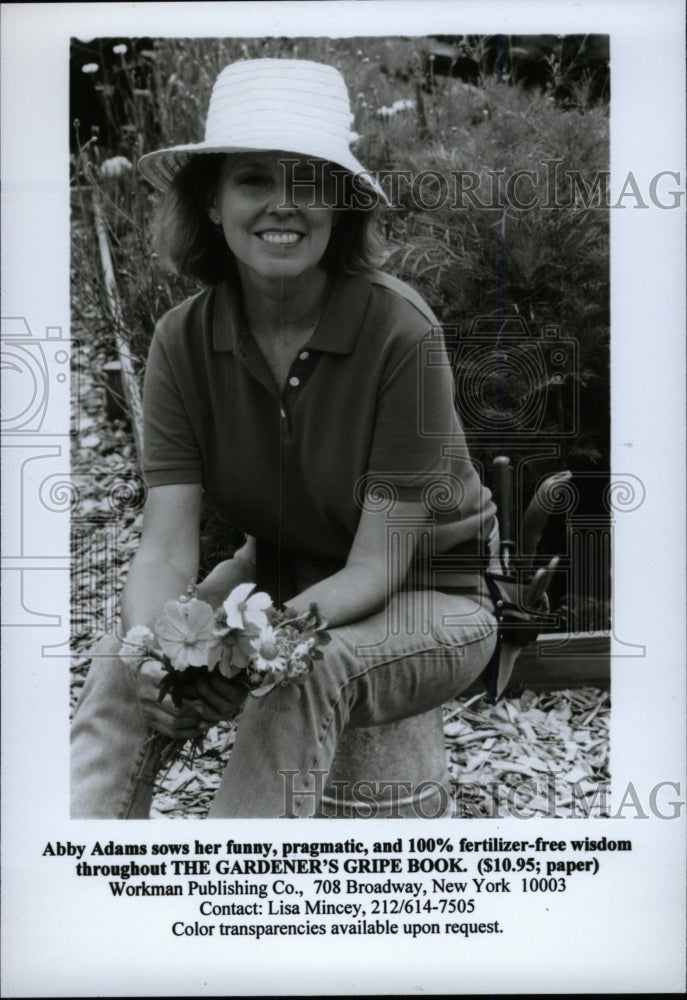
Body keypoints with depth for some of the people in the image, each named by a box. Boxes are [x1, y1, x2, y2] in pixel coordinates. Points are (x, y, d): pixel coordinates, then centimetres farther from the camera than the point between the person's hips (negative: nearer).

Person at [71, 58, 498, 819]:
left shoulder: (400, 333, -25)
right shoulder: (184, 341, -12)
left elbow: (376, 566, -22)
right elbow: (165, 546, -16)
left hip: (425, 603, -3)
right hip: (274, 576, 4)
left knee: (303, 676, -35)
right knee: (119, 663, -23)